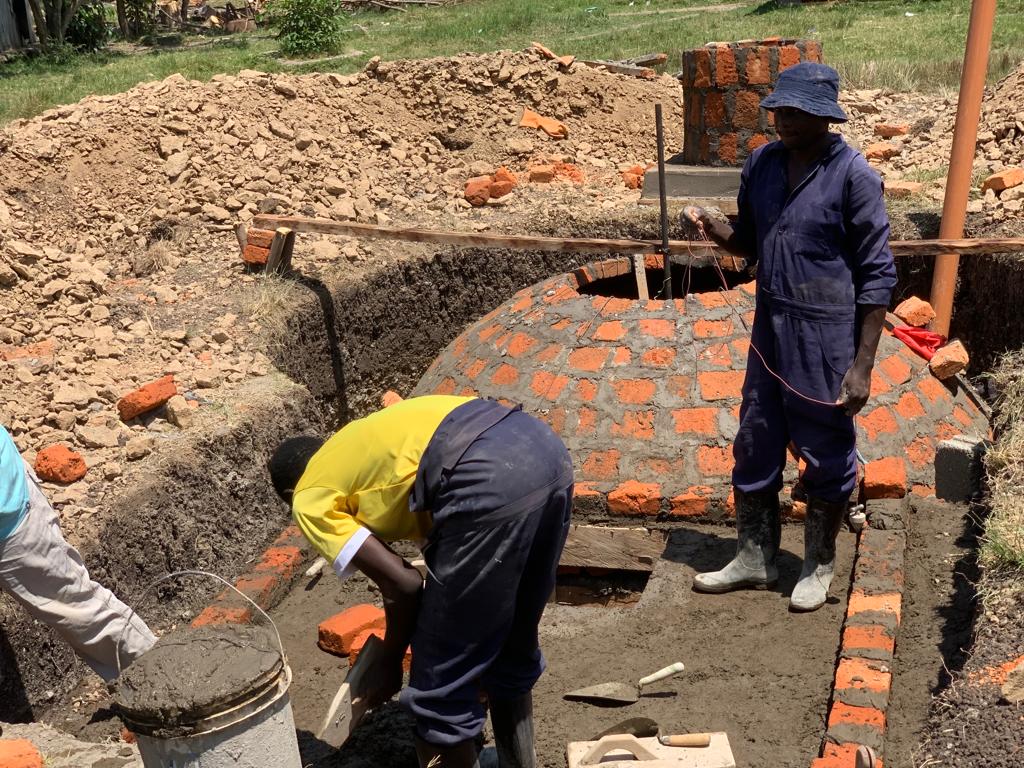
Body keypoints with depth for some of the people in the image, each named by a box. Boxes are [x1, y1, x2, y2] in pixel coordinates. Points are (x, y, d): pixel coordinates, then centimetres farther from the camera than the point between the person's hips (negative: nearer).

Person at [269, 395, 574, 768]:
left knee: (441, 688, 10)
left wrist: (389, 661, 24)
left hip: (491, 481, -9)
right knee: (512, 653, 28)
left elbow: (403, 584, 6)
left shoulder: (311, 500, 15)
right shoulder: (364, 445, 36)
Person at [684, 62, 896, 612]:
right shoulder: (761, 164, 3)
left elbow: (877, 276, -11)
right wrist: (711, 229, -7)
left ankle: (819, 566, 29)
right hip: (769, 332, 6)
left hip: (827, 340, -6)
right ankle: (755, 558, 31)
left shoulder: (853, 174, -13)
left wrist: (863, 365, -14)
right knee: (754, 450, 13)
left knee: (826, 457, 9)